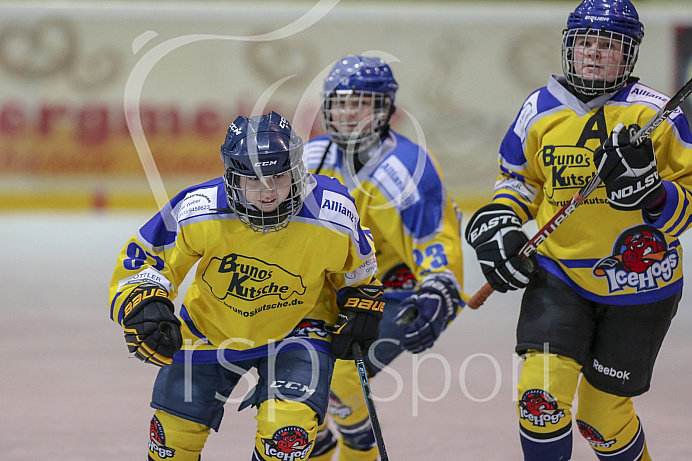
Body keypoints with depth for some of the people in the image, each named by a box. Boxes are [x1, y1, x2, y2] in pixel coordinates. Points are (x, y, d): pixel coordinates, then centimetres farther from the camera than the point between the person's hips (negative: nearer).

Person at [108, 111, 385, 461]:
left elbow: (357, 266, -1)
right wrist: (145, 307, -31)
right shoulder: (197, 212, -29)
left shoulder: (332, 216, -25)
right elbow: (140, 262, -15)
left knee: (287, 432, -22)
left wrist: (361, 312, -8)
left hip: (297, 327, -1)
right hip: (212, 326, 1)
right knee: (175, 432, 11)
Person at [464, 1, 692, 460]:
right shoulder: (541, 111, 0)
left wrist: (652, 192, -27)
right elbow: (519, 179, 16)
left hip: (637, 284, -2)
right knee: (543, 392, -15)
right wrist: (497, 225, -1)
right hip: (558, 275, 2)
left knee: (604, 412, 9)